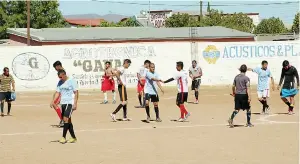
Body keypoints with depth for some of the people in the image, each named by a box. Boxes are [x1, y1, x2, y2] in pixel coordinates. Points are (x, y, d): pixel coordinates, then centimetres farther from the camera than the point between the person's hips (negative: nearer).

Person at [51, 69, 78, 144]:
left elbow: (76, 93, -7)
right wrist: (53, 101, -3)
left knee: (66, 119, -16)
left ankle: (63, 137, -15)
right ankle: (73, 137, 17)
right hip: (63, 103, 7)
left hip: (70, 103, -7)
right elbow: (57, 93, 12)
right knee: (68, 120, 9)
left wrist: (75, 103, -14)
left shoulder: (72, 81, -7)